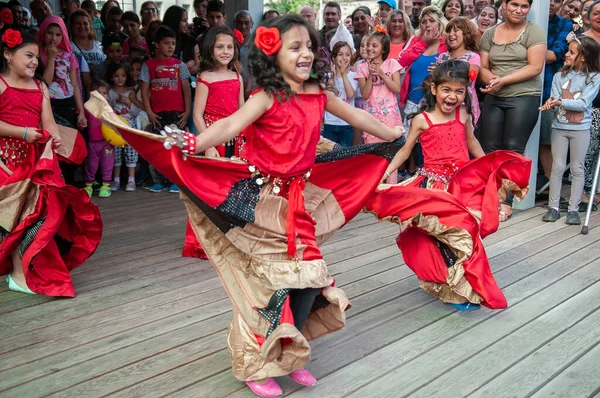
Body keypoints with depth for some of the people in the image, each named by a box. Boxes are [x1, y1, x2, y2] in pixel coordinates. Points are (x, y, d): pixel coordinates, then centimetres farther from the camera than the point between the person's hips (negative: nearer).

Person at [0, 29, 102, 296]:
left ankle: (31, 266, 23)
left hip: (38, 158, 6)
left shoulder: (40, 87, 14)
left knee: (40, 209, 7)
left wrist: (56, 138, -18)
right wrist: (23, 132, -23)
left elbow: (48, 121, 2)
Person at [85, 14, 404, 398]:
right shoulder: (266, 97, -13)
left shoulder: (317, 93, 5)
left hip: (302, 198, 6)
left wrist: (391, 134, 35)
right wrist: (191, 145, -45)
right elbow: (230, 125, -28)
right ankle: (256, 365, 20)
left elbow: (355, 115, 21)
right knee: (268, 280, -1)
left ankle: (287, 353, 28)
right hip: (265, 200, -6)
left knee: (310, 275, 7)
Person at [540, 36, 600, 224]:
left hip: (581, 129, -2)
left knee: (577, 169, 4)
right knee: (558, 167, 3)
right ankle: (553, 207, 9)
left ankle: (573, 209, 10)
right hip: (559, 126, 2)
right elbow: (555, 100, -4)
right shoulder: (560, 76, 3)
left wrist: (561, 102, -25)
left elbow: (583, 103, -14)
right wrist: (551, 104, -26)